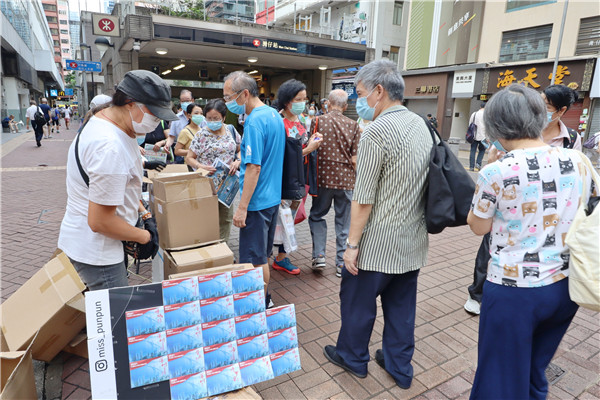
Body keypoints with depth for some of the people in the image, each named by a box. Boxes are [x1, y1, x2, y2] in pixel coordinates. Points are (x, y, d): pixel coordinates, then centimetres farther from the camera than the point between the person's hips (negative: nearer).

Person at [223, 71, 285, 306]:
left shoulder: (254, 121, -20)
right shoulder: (273, 114, 10)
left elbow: (254, 167, -24)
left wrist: (242, 207, -22)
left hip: (257, 201, -10)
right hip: (273, 196, 10)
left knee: (255, 259, 4)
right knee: (263, 254, 20)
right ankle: (264, 299, 34)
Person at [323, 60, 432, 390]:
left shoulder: (376, 131, -20)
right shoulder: (421, 125, 6)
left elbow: (363, 199, -20)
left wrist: (352, 244, -13)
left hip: (379, 243, -8)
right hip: (414, 241, 8)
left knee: (357, 300, 14)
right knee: (402, 305, 20)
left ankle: (353, 357, 36)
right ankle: (400, 368, 36)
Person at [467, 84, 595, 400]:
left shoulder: (495, 173, -20)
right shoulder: (578, 161, -4)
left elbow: (478, 227, -5)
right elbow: (576, 216, 13)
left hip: (512, 290, -5)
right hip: (566, 287, 6)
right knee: (534, 372, 29)